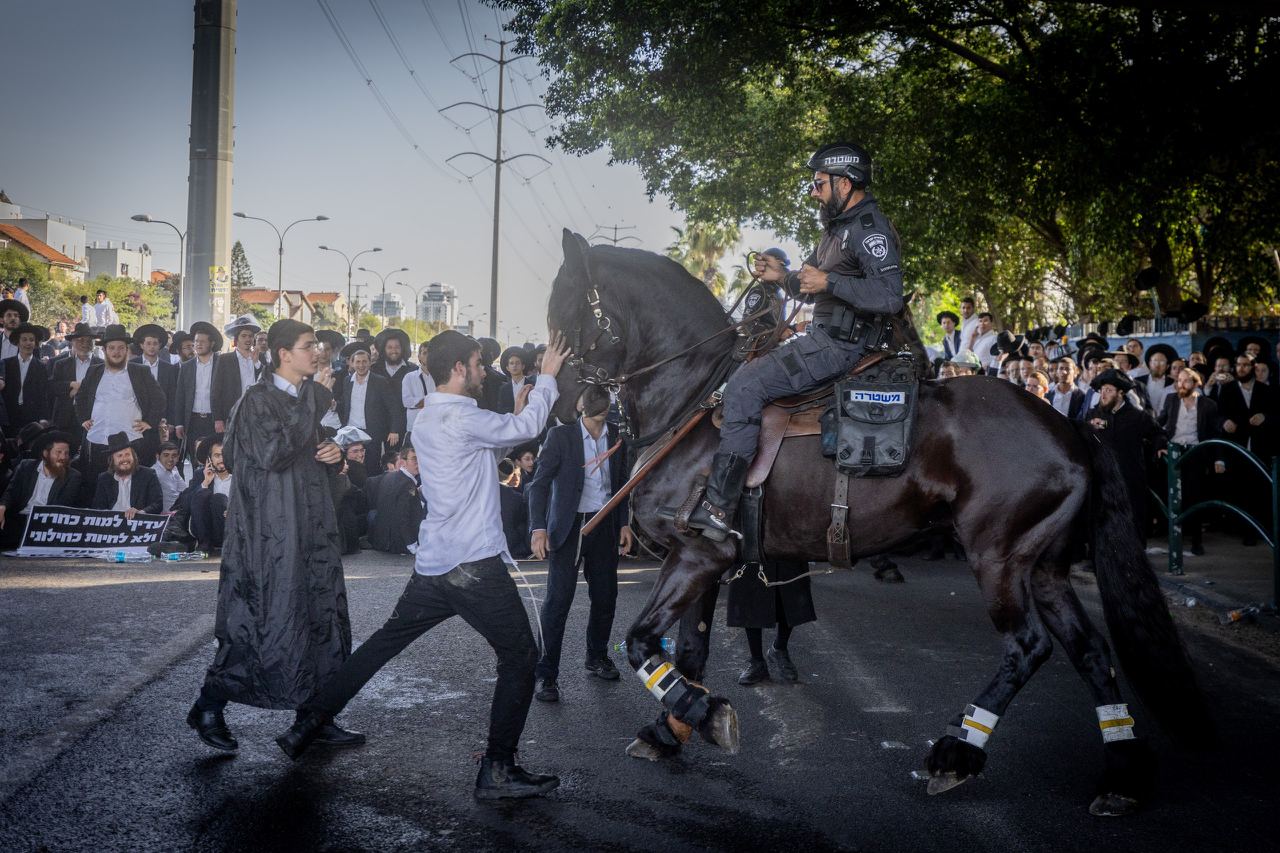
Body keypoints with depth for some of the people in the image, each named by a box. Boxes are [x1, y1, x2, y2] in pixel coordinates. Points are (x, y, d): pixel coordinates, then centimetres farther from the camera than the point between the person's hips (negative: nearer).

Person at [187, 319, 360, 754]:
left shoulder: (307, 398, 14)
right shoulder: (259, 399, -11)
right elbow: (272, 454, -25)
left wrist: (333, 453, 0)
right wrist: (314, 399, -22)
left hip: (311, 527, 8)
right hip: (271, 528, -8)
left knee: (321, 617, 7)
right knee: (267, 619, -6)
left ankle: (319, 718, 15)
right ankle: (209, 707, 11)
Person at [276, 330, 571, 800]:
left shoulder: (426, 421, 14)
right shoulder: (462, 417, -15)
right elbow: (526, 428, -7)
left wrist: (513, 415, 19)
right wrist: (547, 377, 5)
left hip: (432, 564, 9)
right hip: (475, 565, -8)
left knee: (384, 642, 19)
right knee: (520, 656, 2)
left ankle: (307, 725, 22)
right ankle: (497, 770, 1)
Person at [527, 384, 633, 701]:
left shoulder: (616, 436, 4)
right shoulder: (561, 435, -10)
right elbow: (540, 482, -11)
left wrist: (625, 523, 10)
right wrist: (539, 528, -20)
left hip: (605, 525, 5)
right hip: (570, 525, -5)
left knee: (605, 595, 11)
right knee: (558, 598, -8)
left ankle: (597, 657, 32)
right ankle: (547, 673, -2)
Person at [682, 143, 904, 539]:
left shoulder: (870, 228, -13)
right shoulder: (839, 228, 19)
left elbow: (889, 297, -24)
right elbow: (811, 288, 29)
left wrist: (829, 282, -28)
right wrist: (782, 276, 8)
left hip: (840, 346, -11)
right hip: (824, 338, 11)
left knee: (745, 385, -20)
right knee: (747, 373, 16)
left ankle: (718, 509, -22)